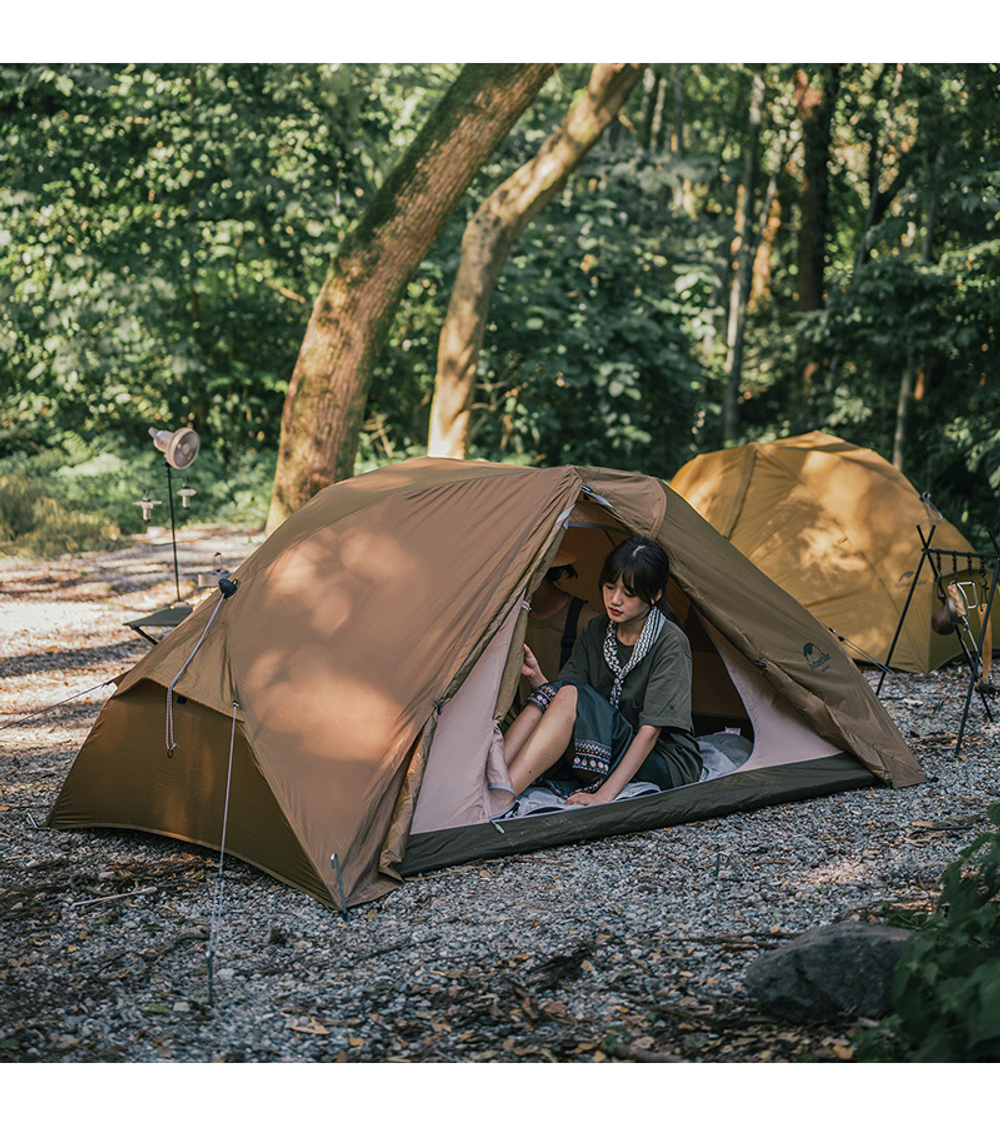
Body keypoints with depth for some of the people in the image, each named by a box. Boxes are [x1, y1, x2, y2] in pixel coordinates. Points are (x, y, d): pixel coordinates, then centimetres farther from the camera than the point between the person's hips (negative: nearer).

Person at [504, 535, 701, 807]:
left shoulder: (670, 643, -15)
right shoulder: (596, 631, 5)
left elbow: (650, 730, -21)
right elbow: (558, 696, 3)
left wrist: (606, 795, -29)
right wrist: (536, 676, -19)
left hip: (666, 768, -6)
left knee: (573, 698, -29)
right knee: (554, 693, -22)